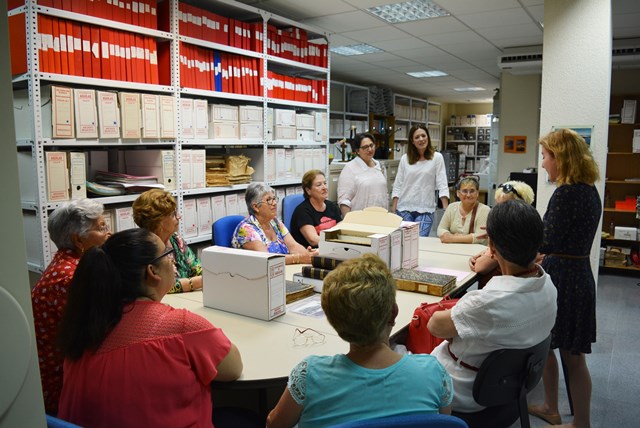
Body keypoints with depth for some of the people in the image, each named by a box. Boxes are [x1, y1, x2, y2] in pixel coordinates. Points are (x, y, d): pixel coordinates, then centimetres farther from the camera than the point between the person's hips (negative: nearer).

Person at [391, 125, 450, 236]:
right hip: (404, 208, 2)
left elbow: (442, 185, -3)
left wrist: (446, 209, -11)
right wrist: (393, 210, 1)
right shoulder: (404, 159, 5)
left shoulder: (437, 157, 0)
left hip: (425, 210, -2)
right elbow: (397, 185, 6)